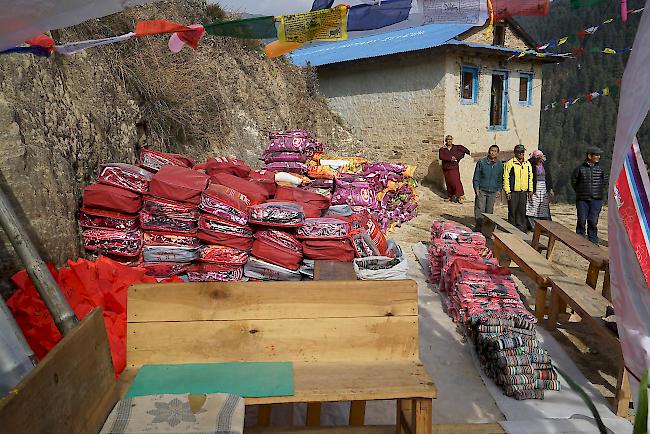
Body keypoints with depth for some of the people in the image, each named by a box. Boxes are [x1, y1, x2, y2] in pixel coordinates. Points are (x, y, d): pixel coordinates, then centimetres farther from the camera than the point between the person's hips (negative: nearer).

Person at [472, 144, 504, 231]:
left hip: (493, 192, 2)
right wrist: (476, 188, -5)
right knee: (480, 210, -5)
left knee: (489, 211, 5)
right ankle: (479, 228, 0)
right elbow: (476, 177, 2)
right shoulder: (481, 162, -1)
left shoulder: (500, 164, 6)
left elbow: (500, 179, 14)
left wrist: (499, 190, 7)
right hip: (482, 190, -2)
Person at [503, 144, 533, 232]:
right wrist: (507, 191, -11)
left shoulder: (528, 164, 13)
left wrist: (530, 190, 12)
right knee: (512, 211, 1)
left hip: (524, 192, 4)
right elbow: (506, 178, -7)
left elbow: (530, 177, 18)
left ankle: (521, 227, 15)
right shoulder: (510, 163, -4)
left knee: (522, 211, 7)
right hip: (513, 192, -4)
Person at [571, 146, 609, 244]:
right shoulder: (580, 169, -3)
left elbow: (606, 181, 19)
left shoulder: (600, 169, 6)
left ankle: (593, 241, 12)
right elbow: (573, 182, 7)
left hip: (596, 199, 2)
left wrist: (600, 190, 12)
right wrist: (580, 192, 7)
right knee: (581, 221, 1)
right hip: (582, 199, -2)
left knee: (593, 222, 3)